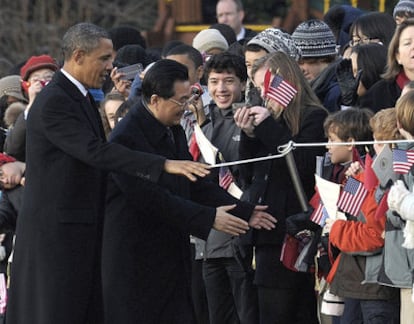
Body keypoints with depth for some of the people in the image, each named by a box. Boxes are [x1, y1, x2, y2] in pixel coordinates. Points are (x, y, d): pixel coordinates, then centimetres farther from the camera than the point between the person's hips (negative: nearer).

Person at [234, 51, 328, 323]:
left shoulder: (313, 118, -4)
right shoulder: (273, 120, 18)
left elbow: (305, 165, -18)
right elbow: (249, 176, 19)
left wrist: (268, 128, -12)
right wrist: (249, 134, 4)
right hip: (268, 232, 8)